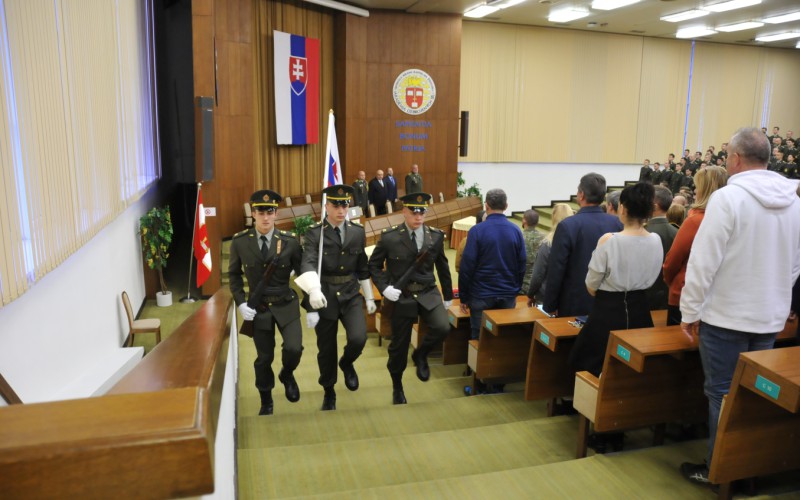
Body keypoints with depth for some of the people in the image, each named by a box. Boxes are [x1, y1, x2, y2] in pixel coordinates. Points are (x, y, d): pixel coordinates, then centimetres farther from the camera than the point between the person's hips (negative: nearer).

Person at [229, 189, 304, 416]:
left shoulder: (290, 241, -10)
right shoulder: (240, 241, -7)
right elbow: (234, 274, 7)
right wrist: (241, 303, -5)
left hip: (286, 305, -1)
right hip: (258, 307, 1)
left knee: (294, 349, -17)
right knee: (263, 358, 10)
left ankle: (287, 375, 20)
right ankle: (266, 402, 35)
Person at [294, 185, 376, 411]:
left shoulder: (358, 232, 3)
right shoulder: (314, 233, -8)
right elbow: (308, 264, -23)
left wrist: (369, 297, 14)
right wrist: (314, 290, -41)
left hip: (351, 295, 2)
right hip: (325, 297, -2)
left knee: (358, 338, -18)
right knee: (326, 349, 9)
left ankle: (346, 363, 19)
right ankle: (329, 392, 33)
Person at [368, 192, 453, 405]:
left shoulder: (436, 236, -1)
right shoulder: (389, 237, -9)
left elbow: (442, 267, 11)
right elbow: (374, 265, 2)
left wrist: (448, 296, 17)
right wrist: (384, 288, -13)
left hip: (428, 294, 2)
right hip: (401, 297, -2)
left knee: (442, 328, -23)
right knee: (399, 346, 7)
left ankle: (421, 355, 10)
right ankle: (397, 387, 33)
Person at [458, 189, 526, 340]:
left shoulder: (477, 231, -11)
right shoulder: (516, 230, -2)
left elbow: (467, 266, -11)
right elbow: (522, 265, 2)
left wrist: (464, 297, -3)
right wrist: (515, 291, 14)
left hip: (481, 296, -3)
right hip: (508, 296, 3)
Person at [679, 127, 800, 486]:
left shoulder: (728, 197, -16)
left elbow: (704, 261, -18)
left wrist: (689, 311, -10)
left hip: (726, 315, -6)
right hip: (771, 316, 6)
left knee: (722, 394, 5)